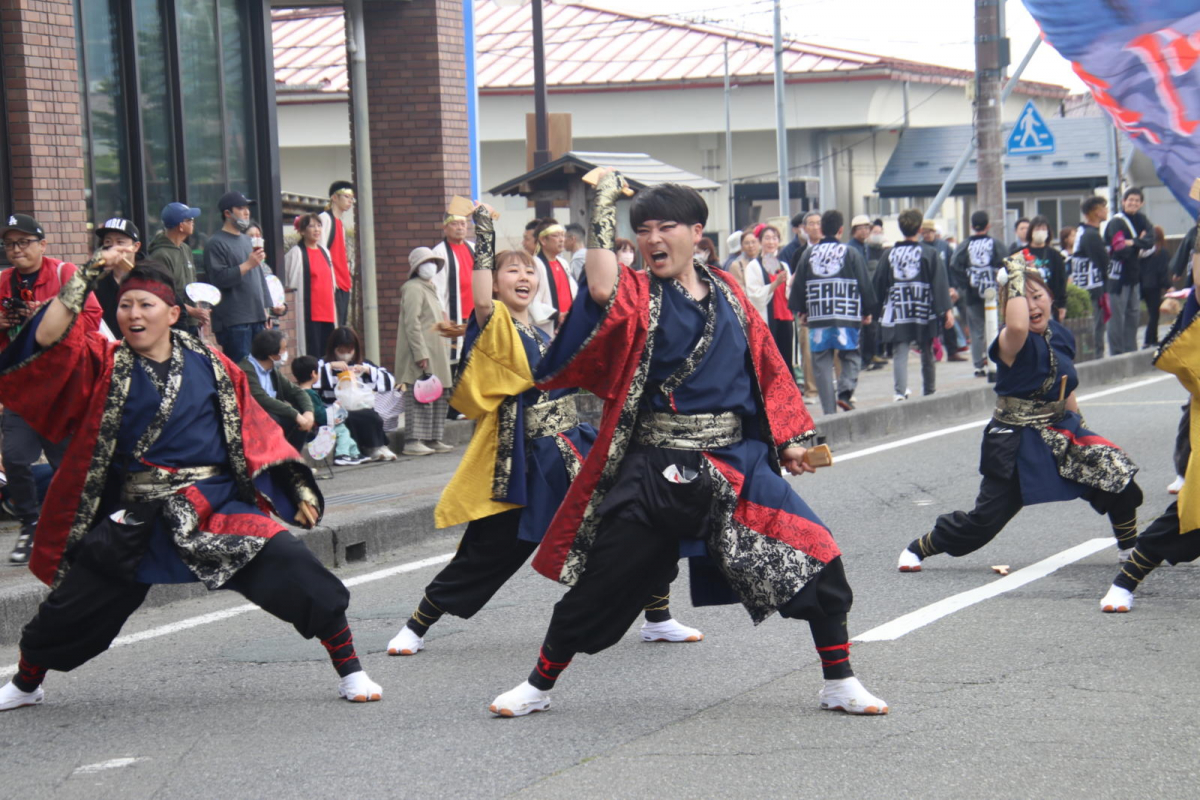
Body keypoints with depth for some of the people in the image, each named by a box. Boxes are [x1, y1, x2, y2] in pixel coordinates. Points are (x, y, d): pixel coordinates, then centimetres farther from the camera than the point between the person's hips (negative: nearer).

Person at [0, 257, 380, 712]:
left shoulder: (209, 366, 4)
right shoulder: (104, 365, 2)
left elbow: (255, 433, 8)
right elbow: (46, 341, -15)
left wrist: (298, 490, 3)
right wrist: (87, 277, -18)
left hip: (218, 508, 0)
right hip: (136, 520, 1)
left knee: (291, 566, -20)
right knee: (68, 611, 6)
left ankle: (349, 671, -6)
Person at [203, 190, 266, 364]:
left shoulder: (246, 240, 20)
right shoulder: (216, 243, -7)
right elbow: (219, 278, -17)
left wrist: (264, 308, 23)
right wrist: (247, 265, -19)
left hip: (256, 318, 8)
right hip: (233, 322, -8)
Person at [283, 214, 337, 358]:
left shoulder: (324, 252, 16)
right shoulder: (296, 254, -4)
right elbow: (292, 284, -6)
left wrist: (334, 311, 18)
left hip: (327, 313, 6)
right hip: (309, 314, -6)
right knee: (313, 355, -9)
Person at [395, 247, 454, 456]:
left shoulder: (430, 289, 22)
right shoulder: (413, 289, -9)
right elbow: (411, 323, -17)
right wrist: (420, 353, -22)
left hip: (435, 356, 10)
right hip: (421, 358, -10)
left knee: (439, 397, 10)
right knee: (419, 398, -12)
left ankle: (432, 439, 15)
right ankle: (413, 441, -13)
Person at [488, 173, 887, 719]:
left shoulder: (727, 294, 8)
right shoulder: (637, 295, -2)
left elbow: (767, 367, 16)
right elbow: (602, 289, -26)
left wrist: (790, 438, 15)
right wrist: (603, 207, -21)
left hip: (736, 463, 3)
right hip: (655, 470, -2)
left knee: (816, 558, -8)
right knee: (600, 585, 3)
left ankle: (840, 684, 6)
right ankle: (538, 687, 23)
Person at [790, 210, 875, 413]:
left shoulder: (808, 254, 5)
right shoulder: (851, 253, -1)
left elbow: (798, 286, 8)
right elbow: (864, 285, 2)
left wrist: (801, 311, 20)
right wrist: (867, 311, 13)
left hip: (817, 319, 2)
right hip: (847, 318, -2)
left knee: (822, 362, 6)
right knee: (851, 357, 12)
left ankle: (829, 410, 2)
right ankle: (845, 392, -13)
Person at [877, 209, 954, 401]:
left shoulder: (890, 254, 4)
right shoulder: (929, 253, -2)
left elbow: (879, 284, 8)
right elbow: (940, 283, -7)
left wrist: (880, 308, 18)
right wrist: (946, 310, -8)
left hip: (897, 313, 1)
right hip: (924, 313, -1)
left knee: (900, 354, -4)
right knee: (927, 354, 13)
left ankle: (900, 391, -21)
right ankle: (929, 391, 22)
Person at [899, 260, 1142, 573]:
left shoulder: (1061, 336, 3)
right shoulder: (1012, 343, -19)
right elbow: (1017, 325, -46)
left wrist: (1081, 429, 21)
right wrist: (1016, 274, -35)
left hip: (1060, 431, 6)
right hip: (1018, 442, -6)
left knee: (1120, 477, -7)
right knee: (985, 521, -2)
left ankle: (1131, 551, 18)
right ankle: (917, 548, 21)